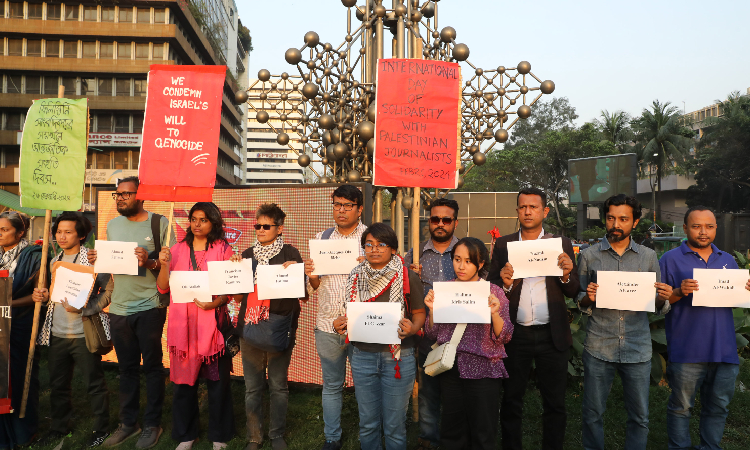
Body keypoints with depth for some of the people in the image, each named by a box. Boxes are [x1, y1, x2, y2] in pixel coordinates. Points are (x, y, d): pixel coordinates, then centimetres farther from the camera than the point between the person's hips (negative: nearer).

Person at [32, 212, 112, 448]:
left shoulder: (93, 258, -9)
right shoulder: (54, 261, 13)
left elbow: (109, 290, -13)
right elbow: (55, 293, 23)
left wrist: (83, 309, -22)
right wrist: (43, 296, 1)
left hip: (84, 333, -6)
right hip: (57, 333, 6)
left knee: (94, 383, 3)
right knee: (58, 383, 17)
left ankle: (101, 428, 18)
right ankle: (59, 426, 36)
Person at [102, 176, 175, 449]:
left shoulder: (159, 223, -6)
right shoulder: (112, 225, 12)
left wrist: (150, 262, -26)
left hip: (149, 308, -5)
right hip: (119, 307, 5)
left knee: (152, 367, 6)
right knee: (127, 368, 14)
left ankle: (152, 424, 19)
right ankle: (128, 422, 27)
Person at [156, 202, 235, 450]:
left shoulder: (223, 249, 1)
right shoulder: (177, 250, 10)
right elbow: (163, 287, 7)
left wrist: (215, 303, -20)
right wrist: (164, 264, -9)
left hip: (212, 321, -2)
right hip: (183, 322, 3)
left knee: (217, 381, 3)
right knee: (183, 379, 9)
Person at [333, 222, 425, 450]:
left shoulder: (408, 278, -5)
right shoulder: (356, 277, 6)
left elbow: (419, 314, 1)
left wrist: (412, 328, -20)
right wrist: (341, 323, -6)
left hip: (398, 357, -3)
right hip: (363, 356, 3)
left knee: (394, 425, 7)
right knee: (367, 423, 14)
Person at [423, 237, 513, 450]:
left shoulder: (493, 292, -3)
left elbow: (504, 337, -6)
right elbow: (432, 334, 4)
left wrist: (494, 313, -22)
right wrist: (432, 309, -12)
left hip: (483, 371, -2)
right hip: (450, 369, 3)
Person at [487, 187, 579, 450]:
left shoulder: (561, 244, 5)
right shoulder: (502, 245, 4)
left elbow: (572, 292, 4)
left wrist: (567, 275, -16)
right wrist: (504, 283, -19)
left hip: (552, 336, 0)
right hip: (515, 336, 0)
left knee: (555, 404, 10)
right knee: (511, 401, 11)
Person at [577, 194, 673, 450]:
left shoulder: (648, 257, 6)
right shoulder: (589, 256, 3)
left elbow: (658, 307, 9)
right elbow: (580, 305, 6)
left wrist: (663, 299, -13)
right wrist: (587, 298, -16)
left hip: (637, 349, 1)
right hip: (598, 347, -1)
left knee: (640, 418, 10)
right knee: (592, 415, 8)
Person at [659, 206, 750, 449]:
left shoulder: (728, 260, 14)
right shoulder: (671, 259, -2)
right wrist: (679, 292, -22)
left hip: (723, 349, 5)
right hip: (687, 351, -4)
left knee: (718, 408, 15)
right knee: (681, 407, 6)